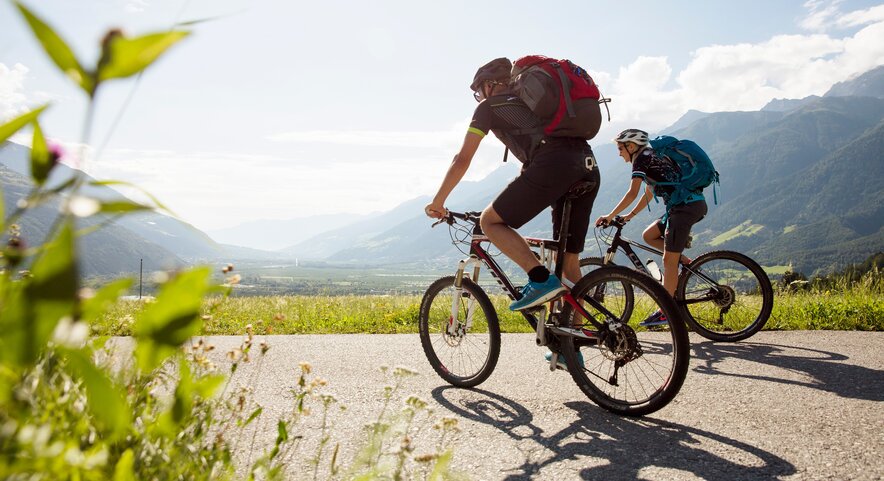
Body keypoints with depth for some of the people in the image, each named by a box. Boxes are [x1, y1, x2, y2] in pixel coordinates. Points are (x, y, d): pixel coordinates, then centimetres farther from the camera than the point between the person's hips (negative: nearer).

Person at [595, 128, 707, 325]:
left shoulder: (641, 158, -5)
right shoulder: (651, 157, 23)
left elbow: (632, 193, -15)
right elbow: (649, 194, 26)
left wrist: (610, 216, -10)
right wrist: (630, 215, 24)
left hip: (685, 206, -9)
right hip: (695, 204, 9)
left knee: (668, 260, -6)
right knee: (648, 236, 15)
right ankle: (686, 262, 12)